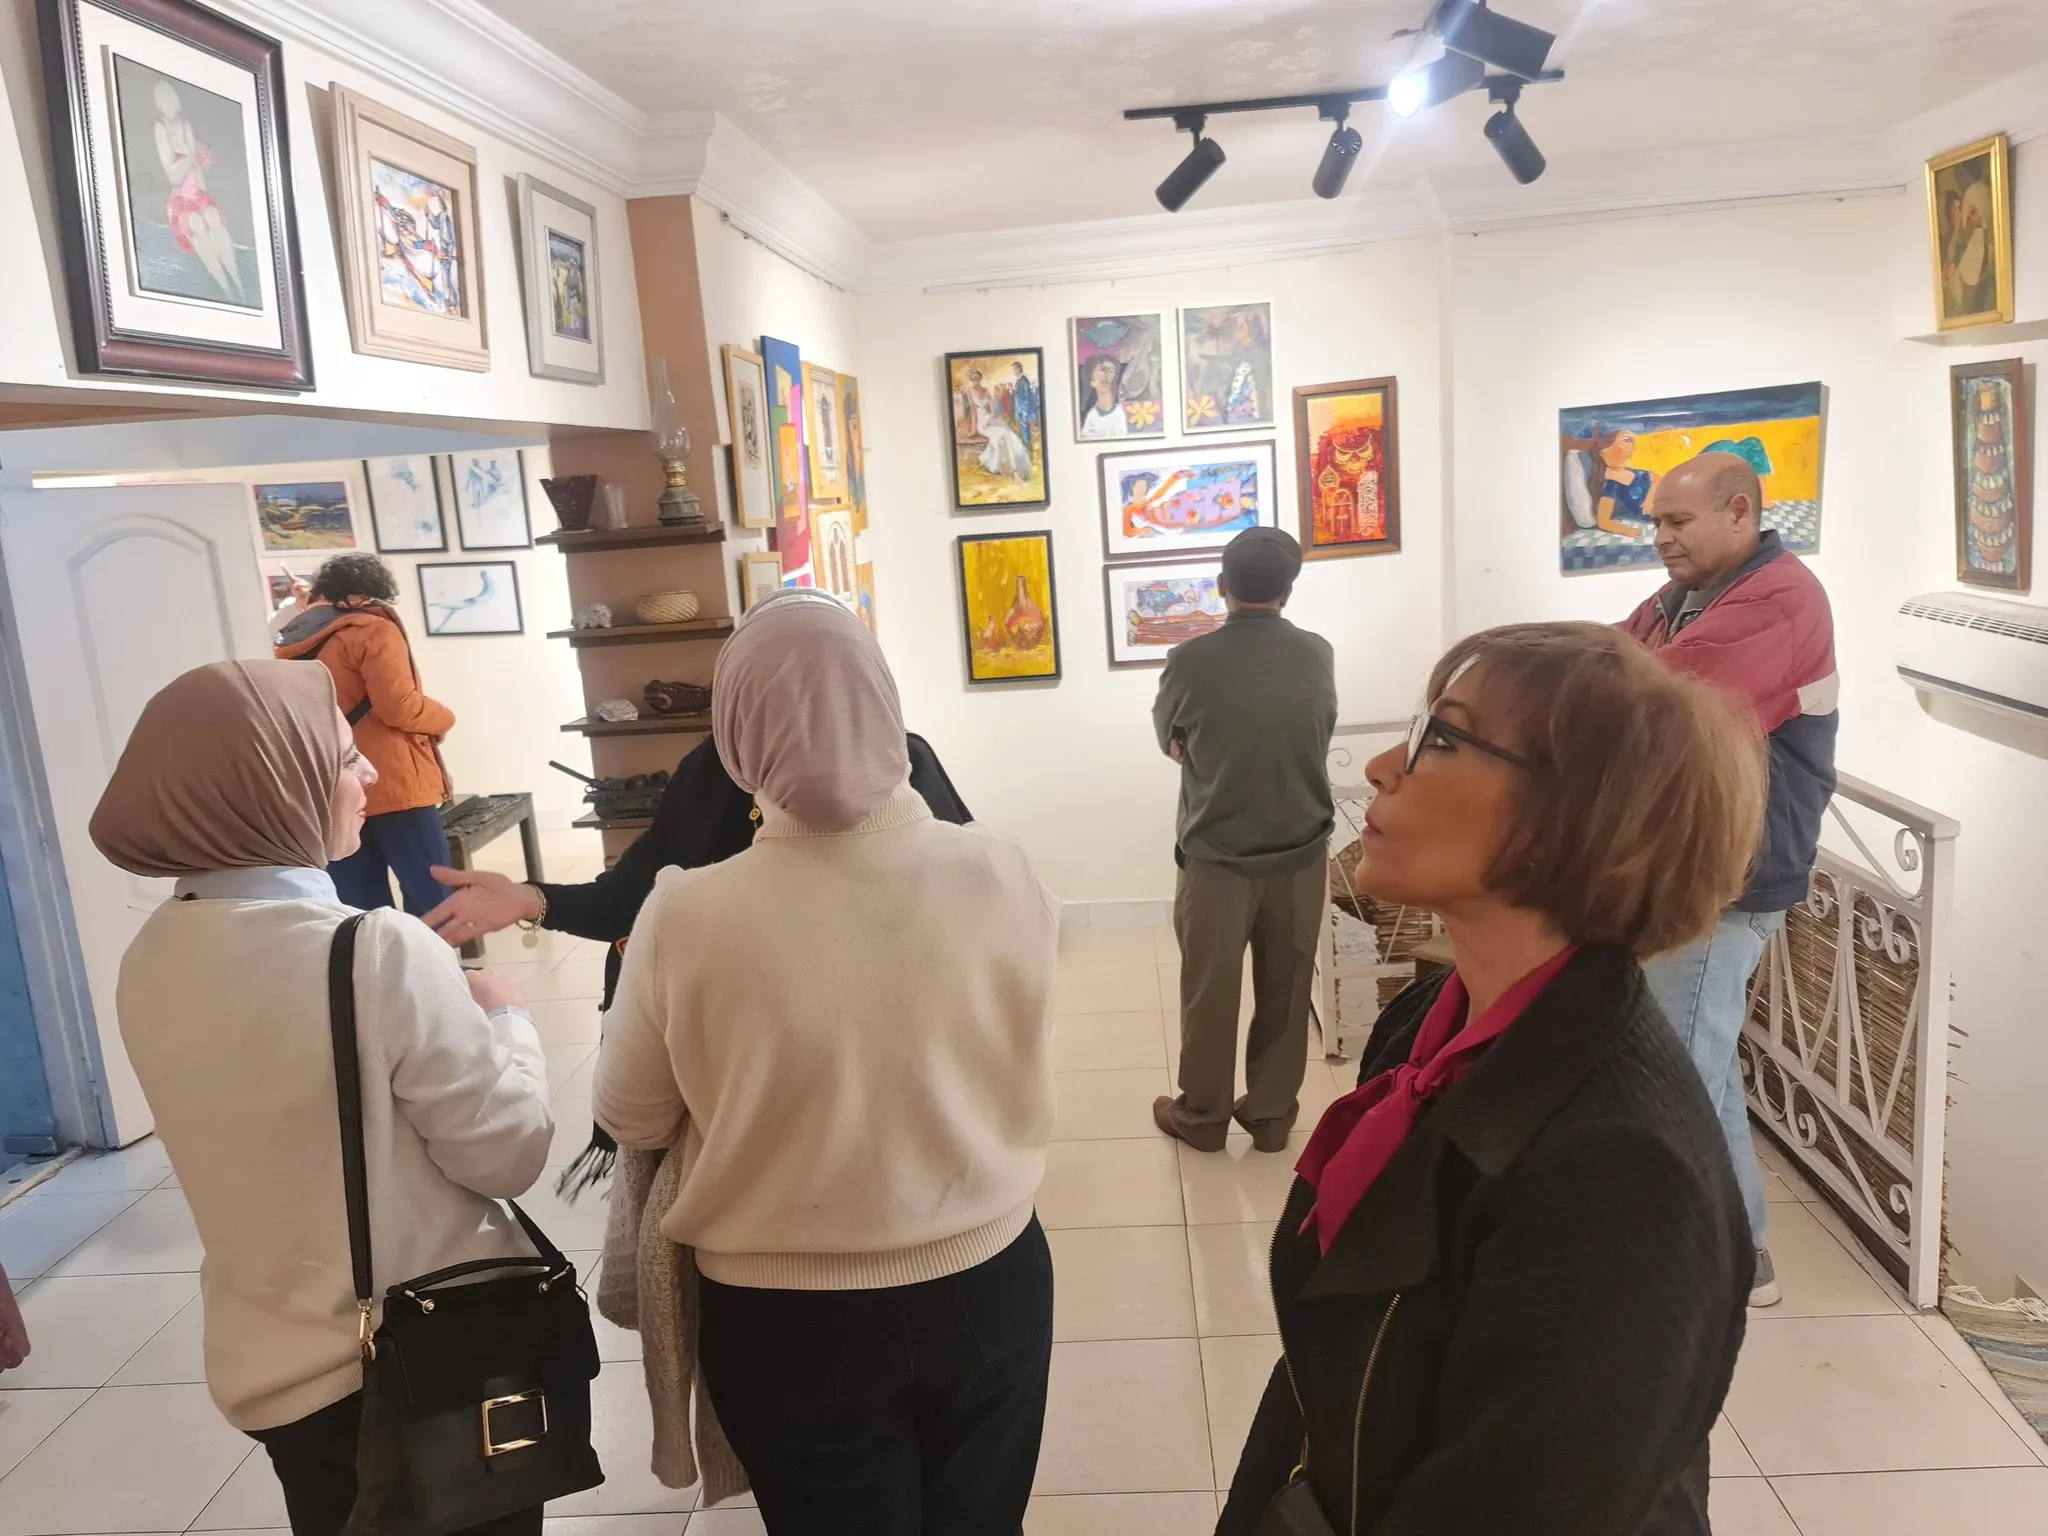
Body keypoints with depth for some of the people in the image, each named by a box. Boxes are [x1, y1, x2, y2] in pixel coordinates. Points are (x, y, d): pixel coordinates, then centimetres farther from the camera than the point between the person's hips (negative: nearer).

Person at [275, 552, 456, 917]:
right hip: (392, 786, -7)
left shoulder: (298, 643, 15)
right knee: (430, 901, -2)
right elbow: (398, 707, -15)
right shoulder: (373, 629, -6)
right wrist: (443, 718, 1)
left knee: (359, 911, 9)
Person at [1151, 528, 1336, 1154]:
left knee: (1209, 992, 11)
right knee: (1285, 991, 14)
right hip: (1300, 854, 3)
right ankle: (1272, 1113, 26)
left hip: (1216, 856, -2)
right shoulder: (1318, 656, -5)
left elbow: (1168, 738, 3)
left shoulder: (1193, 660, -14)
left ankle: (1201, 1114, 24)